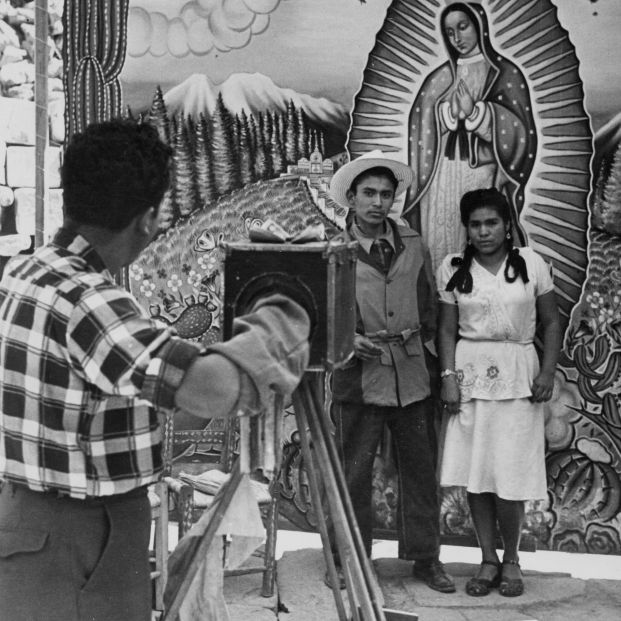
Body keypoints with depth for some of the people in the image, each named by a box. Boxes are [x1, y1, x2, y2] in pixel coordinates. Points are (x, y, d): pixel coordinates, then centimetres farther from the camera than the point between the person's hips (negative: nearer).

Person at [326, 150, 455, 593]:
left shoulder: (413, 246, 8)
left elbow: (430, 306, 15)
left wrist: (434, 350, 8)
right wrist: (346, 340, -15)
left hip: (412, 376, 3)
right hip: (360, 377, -3)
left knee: (421, 468, 10)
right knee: (354, 473, 3)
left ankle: (426, 557, 23)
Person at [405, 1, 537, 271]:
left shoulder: (505, 73, 3)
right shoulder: (439, 79, 12)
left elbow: (518, 132, -5)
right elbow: (423, 130, 5)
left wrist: (475, 112, -18)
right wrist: (450, 112, -14)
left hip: (485, 177, -3)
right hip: (442, 179, 3)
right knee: (440, 248, 2)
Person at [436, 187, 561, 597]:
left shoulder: (531, 264, 3)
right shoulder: (453, 269, 5)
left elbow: (551, 322, 6)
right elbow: (447, 329, 6)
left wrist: (548, 371, -5)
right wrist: (448, 375, -6)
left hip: (517, 376, -1)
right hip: (470, 373, 2)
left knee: (509, 475, -4)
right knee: (474, 473, 2)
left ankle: (511, 559, 15)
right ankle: (488, 559, 16)